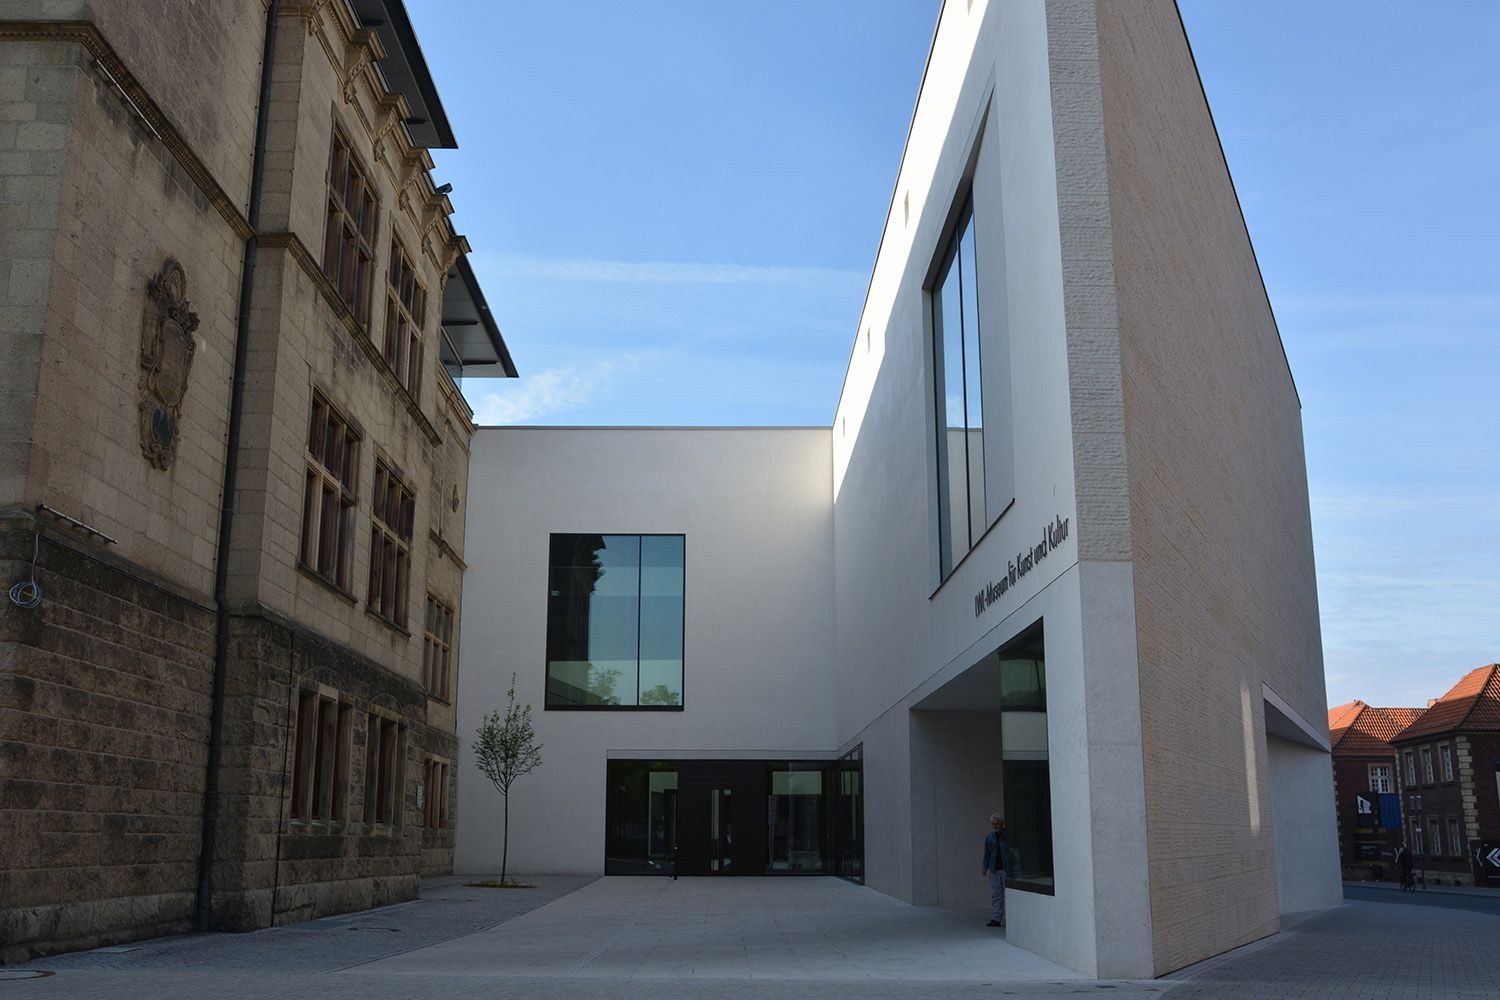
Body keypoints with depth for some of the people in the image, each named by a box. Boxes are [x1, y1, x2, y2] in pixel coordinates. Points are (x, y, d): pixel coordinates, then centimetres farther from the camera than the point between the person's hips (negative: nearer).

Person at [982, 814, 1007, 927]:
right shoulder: (989, 837, 13)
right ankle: (996, 919, 4)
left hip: (1006, 868, -4)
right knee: (995, 895, 3)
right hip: (994, 870, 4)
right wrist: (985, 867, 10)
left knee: (1007, 894, -3)